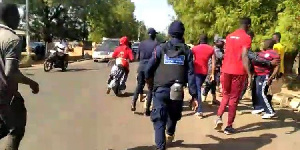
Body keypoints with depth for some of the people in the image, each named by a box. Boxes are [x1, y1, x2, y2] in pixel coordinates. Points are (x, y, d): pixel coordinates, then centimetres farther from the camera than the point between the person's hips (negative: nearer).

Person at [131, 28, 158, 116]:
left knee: (139, 85, 19)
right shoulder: (156, 44, -5)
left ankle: (134, 103, 2)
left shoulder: (142, 43, 5)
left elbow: (137, 57, 8)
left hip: (142, 67, 3)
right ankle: (147, 109, 4)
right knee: (150, 88, 7)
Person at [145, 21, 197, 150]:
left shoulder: (161, 48, -1)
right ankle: (170, 135, 52)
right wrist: (194, 94, 0)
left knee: (159, 119, 4)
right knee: (174, 115, 26)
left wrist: (148, 78, 22)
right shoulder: (187, 51, 3)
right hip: (178, 91, 3)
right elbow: (190, 73, -3)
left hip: (161, 89, -3)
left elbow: (149, 68, -1)